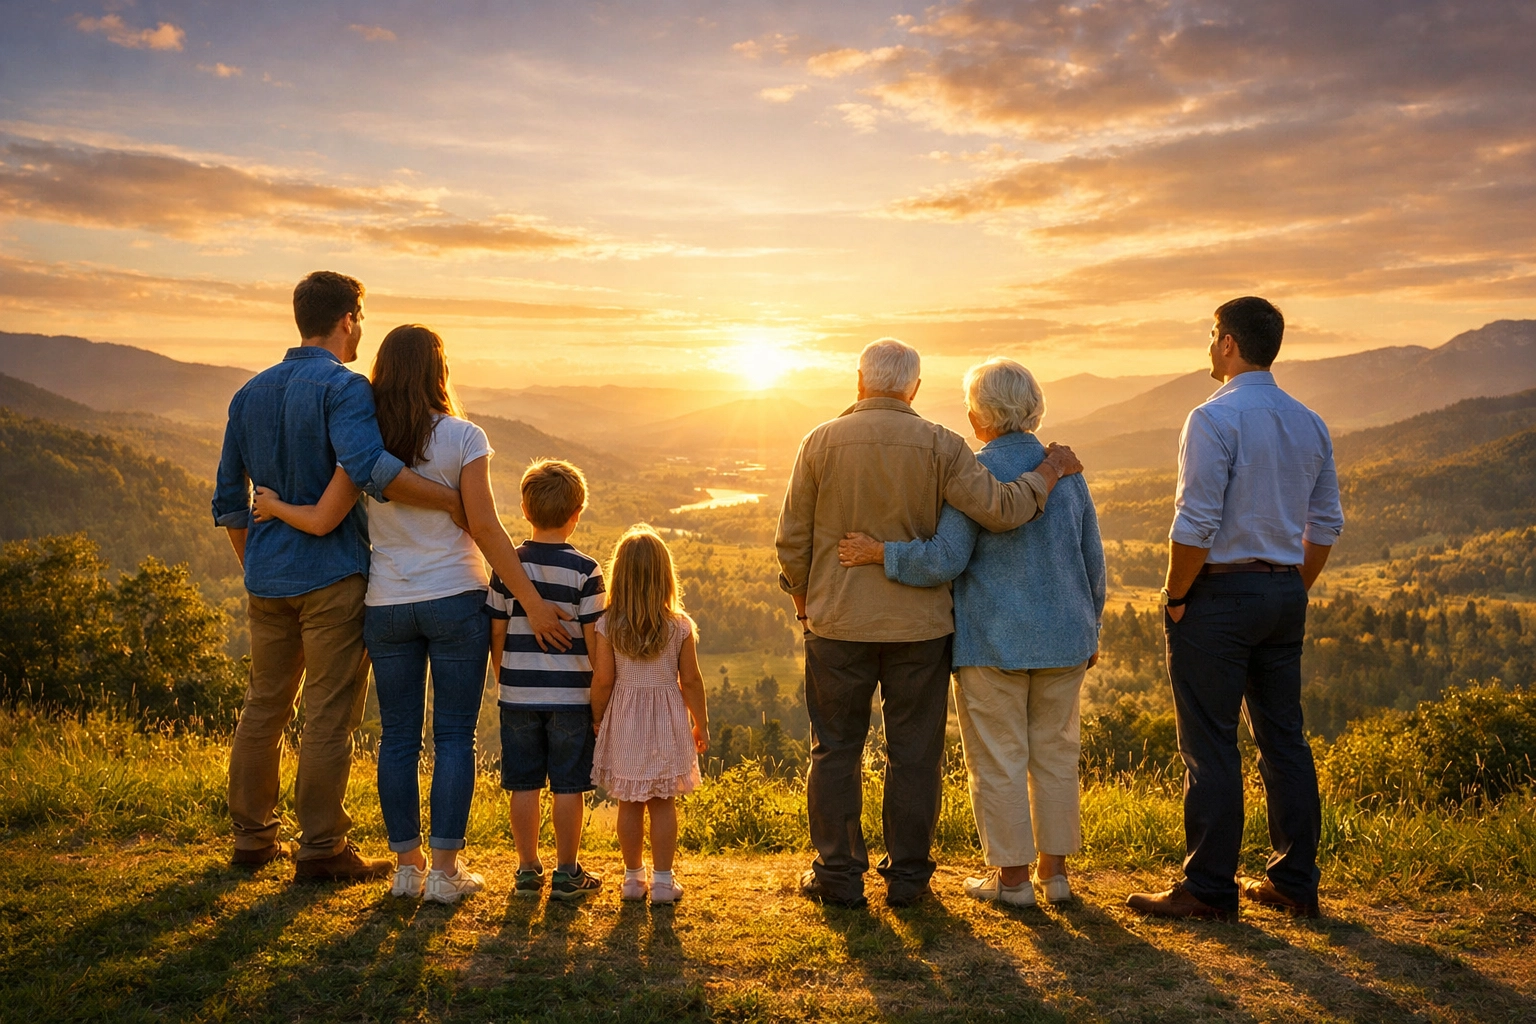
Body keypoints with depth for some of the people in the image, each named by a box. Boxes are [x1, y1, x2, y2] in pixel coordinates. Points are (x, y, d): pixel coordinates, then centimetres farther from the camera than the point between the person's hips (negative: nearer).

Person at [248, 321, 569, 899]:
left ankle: (407, 865, 16)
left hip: (386, 607, 3)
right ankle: (444, 870, 6)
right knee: (454, 737, 4)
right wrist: (534, 602, -5)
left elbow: (322, 520, -4)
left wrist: (275, 506, 18)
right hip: (454, 602, -3)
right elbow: (486, 530, -10)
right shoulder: (462, 438, -7)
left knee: (398, 737, 10)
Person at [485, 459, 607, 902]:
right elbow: (594, 641, -7)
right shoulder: (585, 571, -8)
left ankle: (528, 871, 17)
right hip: (571, 696, -2)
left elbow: (497, 635, 3)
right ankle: (567, 873, 12)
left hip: (518, 695, 3)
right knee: (568, 785, 5)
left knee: (524, 784, 9)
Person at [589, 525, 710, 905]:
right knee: (663, 804, 7)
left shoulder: (608, 625, -8)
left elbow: (602, 680, -7)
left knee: (629, 805, 11)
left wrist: (597, 720, 8)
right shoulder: (680, 626, -7)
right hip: (667, 721, 0)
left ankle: (633, 878, 20)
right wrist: (701, 724, 9)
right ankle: (663, 881, 11)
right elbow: (691, 681, -3)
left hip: (624, 722, 1)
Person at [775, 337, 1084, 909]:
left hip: (838, 623, 0)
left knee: (836, 749, 11)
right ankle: (907, 875, 17)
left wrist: (803, 600, 16)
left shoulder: (821, 442, -2)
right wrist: (1049, 474, 3)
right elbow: (1000, 509, -14)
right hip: (919, 625, 0)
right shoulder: (938, 445, -5)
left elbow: (792, 540, 0)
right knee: (914, 752, 10)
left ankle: (838, 874, 16)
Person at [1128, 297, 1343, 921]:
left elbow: (1196, 524, -19)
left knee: (1211, 745, -2)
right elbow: (1325, 525, 14)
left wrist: (1175, 596, -8)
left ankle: (1209, 888, 5)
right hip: (1285, 594, 8)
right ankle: (1295, 882, 20)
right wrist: (1294, 590, 20)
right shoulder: (1309, 424, 11)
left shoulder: (1215, 418, -13)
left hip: (1220, 590, -8)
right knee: (1283, 737, 13)